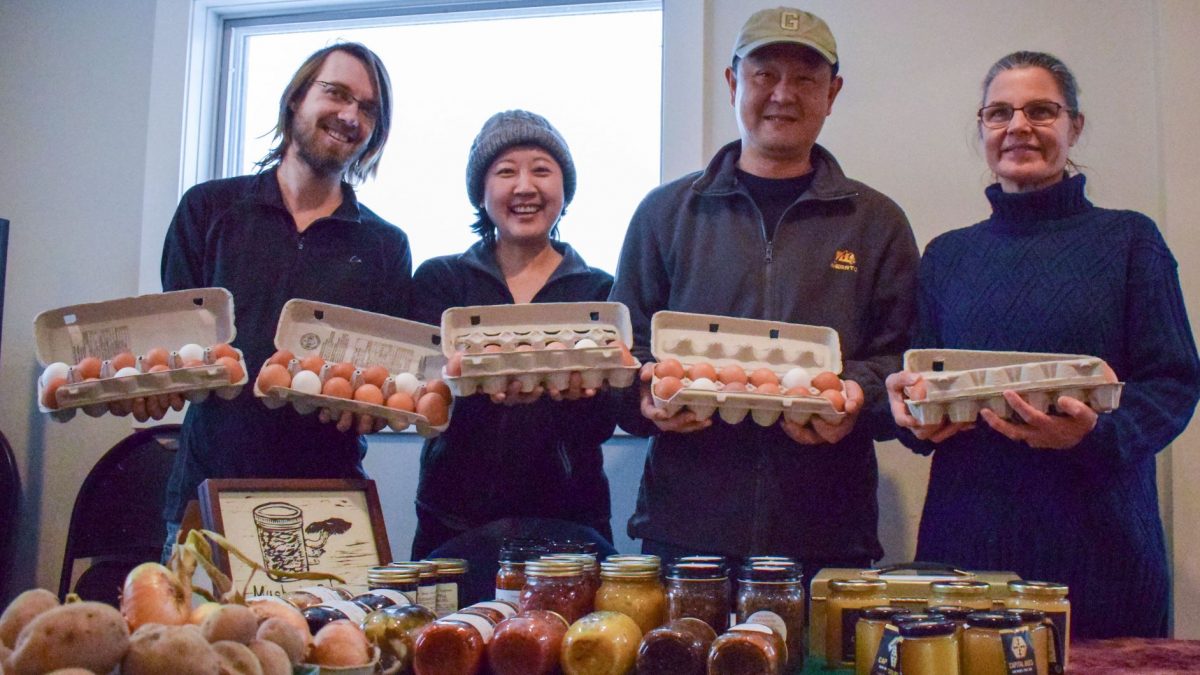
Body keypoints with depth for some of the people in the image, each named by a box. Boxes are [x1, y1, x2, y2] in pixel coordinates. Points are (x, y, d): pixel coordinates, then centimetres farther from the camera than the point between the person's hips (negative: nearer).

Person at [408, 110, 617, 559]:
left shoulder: (599, 291, 5)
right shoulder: (438, 279, 6)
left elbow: (601, 425, -3)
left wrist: (579, 392, -27)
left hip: (566, 522, 1)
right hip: (455, 520, 0)